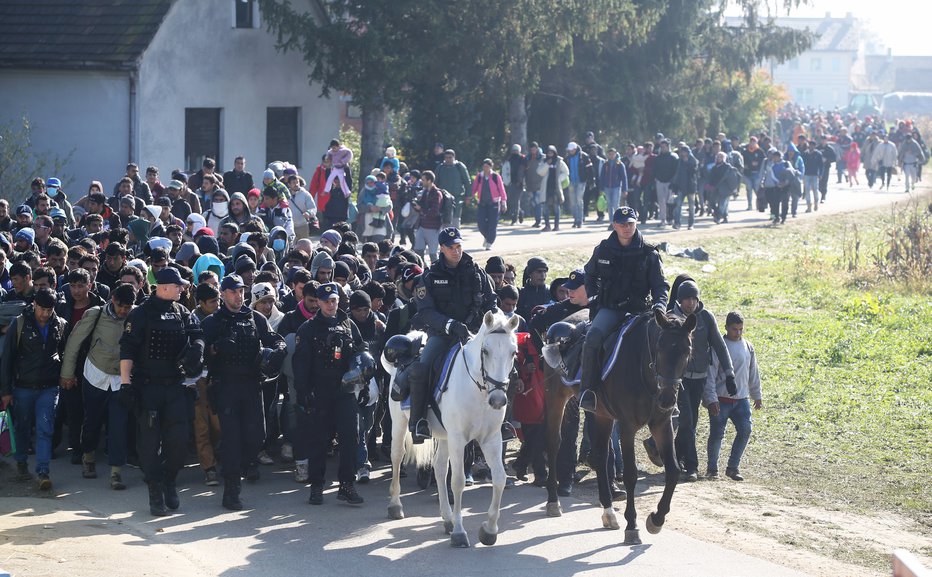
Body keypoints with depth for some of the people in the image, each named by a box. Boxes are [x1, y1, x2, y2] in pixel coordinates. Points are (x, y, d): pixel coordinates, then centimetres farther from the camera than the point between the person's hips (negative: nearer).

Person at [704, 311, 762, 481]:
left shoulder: (748, 347, 8)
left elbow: (753, 374, 17)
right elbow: (710, 375, -10)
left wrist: (757, 396, 19)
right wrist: (711, 399, -15)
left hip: (741, 399, 4)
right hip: (721, 400, -4)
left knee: (745, 431, -6)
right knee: (717, 434, 0)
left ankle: (733, 467, 5)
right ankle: (712, 468, 16)